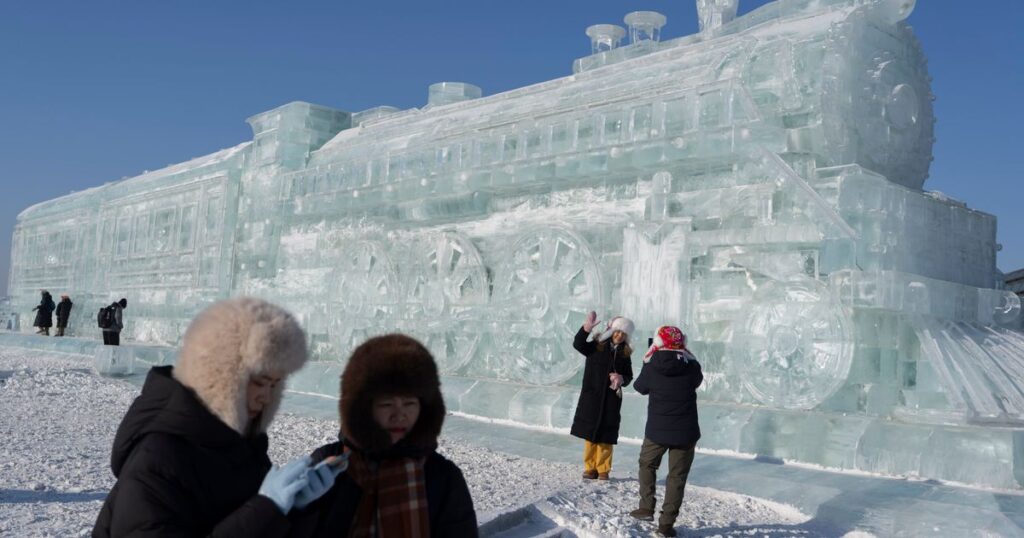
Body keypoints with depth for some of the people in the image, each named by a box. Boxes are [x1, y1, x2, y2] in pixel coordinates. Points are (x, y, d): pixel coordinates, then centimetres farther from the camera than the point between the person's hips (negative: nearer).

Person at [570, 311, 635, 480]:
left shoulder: (625, 354, 6)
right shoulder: (596, 346, -2)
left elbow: (629, 376, 12)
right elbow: (578, 344, -18)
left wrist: (621, 379, -11)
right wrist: (586, 328, -33)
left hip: (612, 398, 2)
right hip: (591, 396, -2)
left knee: (606, 436, 3)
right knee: (590, 433, 2)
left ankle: (603, 470, 13)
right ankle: (590, 468, 14)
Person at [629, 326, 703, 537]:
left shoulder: (651, 368, -11)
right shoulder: (692, 367, -10)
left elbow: (640, 387, 8)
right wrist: (684, 354, 20)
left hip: (657, 430, 0)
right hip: (686, 431, 0)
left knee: (647, 465, 25)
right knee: (677, 476, 8)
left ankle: (646, 508, 21)